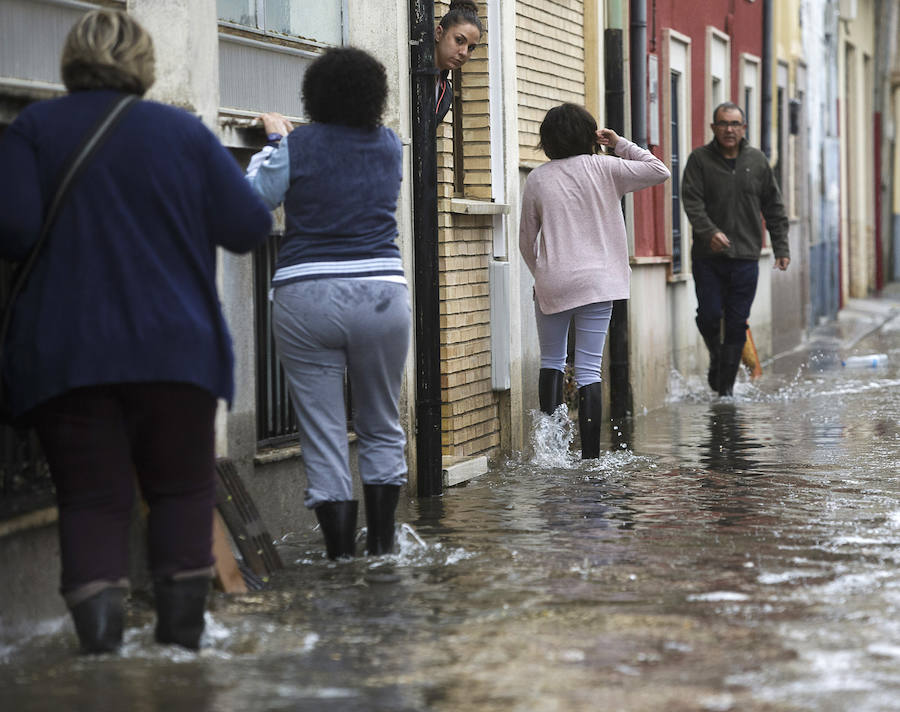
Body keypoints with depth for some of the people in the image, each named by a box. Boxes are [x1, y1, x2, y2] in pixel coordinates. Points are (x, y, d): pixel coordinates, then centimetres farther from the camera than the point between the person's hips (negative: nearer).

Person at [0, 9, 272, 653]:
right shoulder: (184, 131, 2)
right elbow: (250, 226, 1)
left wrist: (71, 244, 9)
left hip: (63, 353, 0)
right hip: (175, 350, 1)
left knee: (90, 496, 4)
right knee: (182, 488, 14)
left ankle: (98, 621, -14)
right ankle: (181, 628, 11)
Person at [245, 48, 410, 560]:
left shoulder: (297, 147, -3)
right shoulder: (389, 146, 7)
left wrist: (274, 142, 19)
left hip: (305, 297, -2)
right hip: (380, 293, 2)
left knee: (324, 437, 2)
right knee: (382, 427, 16)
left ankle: (342, 553, 1)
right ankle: (382, 544, 15)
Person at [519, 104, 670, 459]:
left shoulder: (537, 179, 3)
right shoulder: (602, 168, -2)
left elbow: (526, 240, 8)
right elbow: (659, 171, 3)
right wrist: (621, 144, 9)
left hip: (552, 283, 1)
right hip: (596, 282, -1)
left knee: (551, 362, 17)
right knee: (588, 370, 0)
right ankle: (590, 456, -4)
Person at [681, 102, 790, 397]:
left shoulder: (757, 160, 9)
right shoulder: (699, 159, 0)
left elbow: (773, 207, 14)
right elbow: (691, 200, -9)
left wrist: (781, 247, 9)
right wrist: (709, 231, -25)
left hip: (745, 258, 2)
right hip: (707, 256, -1)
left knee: (737, 324, 0)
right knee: (709, 315, -5)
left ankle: (726, 386, 7)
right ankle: (716, 358, 26)